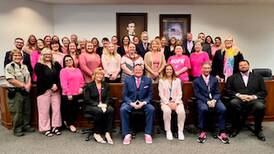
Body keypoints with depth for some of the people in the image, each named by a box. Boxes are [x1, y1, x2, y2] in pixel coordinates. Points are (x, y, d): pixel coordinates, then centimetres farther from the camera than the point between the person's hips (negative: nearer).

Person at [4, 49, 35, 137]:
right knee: (17, 112, 0)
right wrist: (24, 85, -15)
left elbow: (29, 77, 12)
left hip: (26, 92, 6)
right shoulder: (9, 67, -7)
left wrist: (28, 85, -8)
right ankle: (17, 129, 12)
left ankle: (26, 126, 25)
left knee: (27, 110, 12)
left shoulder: (24, 66, 14)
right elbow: (11, 80, -16)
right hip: (15, 92, -6)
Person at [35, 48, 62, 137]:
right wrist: (51, 86, -16)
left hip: (56, 90, 4)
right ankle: (45, 129, 10)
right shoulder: (38, 65, 1)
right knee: (44, 110, 0)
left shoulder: (56, 64, 13)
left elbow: (60, 75, 3)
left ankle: (55, 127, 16)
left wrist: (56, 85, -12)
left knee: (56, 109, 5)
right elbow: (41, 78, -11)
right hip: (44, 90, -4)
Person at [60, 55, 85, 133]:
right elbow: (63, 83, -10)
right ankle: (69, 124, 22)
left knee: (75, 109, 9)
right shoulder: (63, 70, -2)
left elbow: (82, 80, 16)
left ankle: (71, 123, 26)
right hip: (68, 95, -5)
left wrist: (81, 87, -2)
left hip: (78, 94, 5)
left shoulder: (78, 70, 16)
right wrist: (68, 93, -16)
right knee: (68, 109, 3)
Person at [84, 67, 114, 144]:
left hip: (103, 105, 3)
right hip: (91, 106, -3)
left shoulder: (106, 85, 16)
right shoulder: (89, 86, 4)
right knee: (99, 111, -36)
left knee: (111, 110, -30)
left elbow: (108, 97, 8)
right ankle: (96, 133, -21)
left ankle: (107, 133, -28)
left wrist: (105, 104, -14)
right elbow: (87, 99, -5)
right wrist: (98, 104, -17)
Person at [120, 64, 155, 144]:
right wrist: (132, 103, -17)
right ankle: (127, 134, -19)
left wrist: (143, 103, -15)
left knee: (151, 109, -28)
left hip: (143, 102, 1)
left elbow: (150, 95, 4)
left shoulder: (148, 80, 5)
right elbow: (124, 95, 0)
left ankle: (148, 134, -16)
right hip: (130, 102, 0)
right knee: (123, 109, -30)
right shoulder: (127, 80, 3)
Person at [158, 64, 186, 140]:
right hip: (165, 102, -1)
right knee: (167, 111, -34)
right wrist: (168, 103, -12)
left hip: (176, 101, 2)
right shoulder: (161, 81, 9)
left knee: (181, 111, -30)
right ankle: (168, 131, -19)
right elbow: (161, 94, 1)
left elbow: (179, 94, 7)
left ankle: (180, 131, -15)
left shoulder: (177, 80, 15)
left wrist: (176, 103, -9)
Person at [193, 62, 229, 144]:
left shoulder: (214, 79, 17)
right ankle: (202, 132, -22)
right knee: (203, 109, -36)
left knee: (223, 109, -27)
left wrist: (214, 100, -12)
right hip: (202, 100, -2)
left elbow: (217, 93, 10)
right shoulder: (196, 81, 9)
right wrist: (207, 101, -16)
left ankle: (221, 132, -17)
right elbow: (197, 94, -1)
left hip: (214, 99, 3)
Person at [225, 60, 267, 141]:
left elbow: (264, 92, 12)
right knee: (233, 103, -35)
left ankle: (258, 129, -6)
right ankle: (236, 127, -13)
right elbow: (227, 90, 8)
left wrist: (253, 96, -7)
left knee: (260, 106, -33)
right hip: (238, 100, 0)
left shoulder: (258, 77, 21)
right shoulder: (232, 77, 19)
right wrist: (239, 95, -8)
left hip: (254, 100, 1)